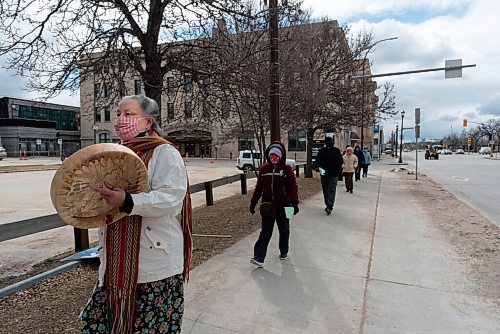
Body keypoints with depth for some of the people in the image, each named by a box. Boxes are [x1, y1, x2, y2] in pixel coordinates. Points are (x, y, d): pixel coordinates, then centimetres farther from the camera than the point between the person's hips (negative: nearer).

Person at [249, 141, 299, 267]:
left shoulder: (287, 169, -6)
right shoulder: (264, 169, 2)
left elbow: (293, 187, -8)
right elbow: (258, 187, 7)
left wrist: (295, 203, -17)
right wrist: (253, 203, 7)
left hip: (283, 205, -1)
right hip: (268, 206, 1)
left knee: (284, 230, 16)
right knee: (265, 232, 0)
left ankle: (284, 251, 36)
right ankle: (259, 257, -3)